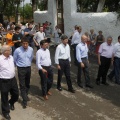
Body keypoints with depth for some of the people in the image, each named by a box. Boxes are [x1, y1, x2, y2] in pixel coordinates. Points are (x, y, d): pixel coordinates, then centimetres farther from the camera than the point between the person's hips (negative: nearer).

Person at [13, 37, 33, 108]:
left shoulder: (31, 49, -8)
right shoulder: (17, 50, -18)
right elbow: (14, 59, -1)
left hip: (28, 68, 4)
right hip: (21, 69, -4)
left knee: (27, 83, 19)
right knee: (22, 85, -3)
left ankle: (26, 95, 41)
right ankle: (25, 100, 3)